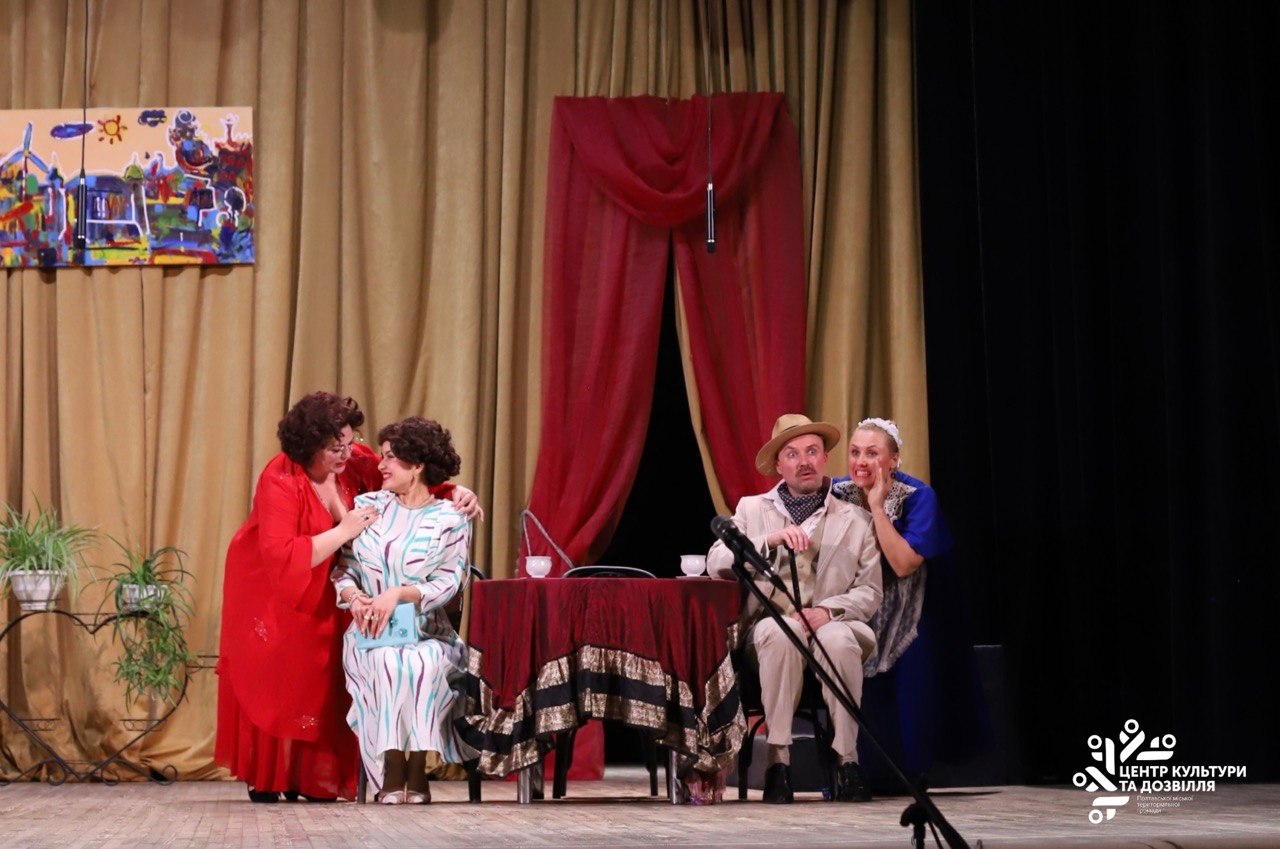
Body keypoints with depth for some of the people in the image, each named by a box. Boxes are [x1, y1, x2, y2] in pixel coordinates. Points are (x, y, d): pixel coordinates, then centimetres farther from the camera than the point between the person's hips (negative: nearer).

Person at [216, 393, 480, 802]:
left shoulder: (354, 461, -12)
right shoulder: (280, 481, -28)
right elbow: (281, 558, -37)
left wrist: (454, 492, -18)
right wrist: (344, 531, -36)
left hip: (323, 595, 5)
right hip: (270, 593, -5)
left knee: (320, 682, 2)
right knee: (272, 684, 0)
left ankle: (304, 778, 8)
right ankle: (263, 779, 8)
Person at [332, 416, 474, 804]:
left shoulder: (449, 519, 2)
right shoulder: (367, 506, 12)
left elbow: (447, 584, -5)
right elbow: (342, 568, 10)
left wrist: (398, 594, -21)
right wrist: (354, 597, -12)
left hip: (428, 633, -1)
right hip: (370, 633, 1)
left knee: (423, 665, -36)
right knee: (386, 663, -34)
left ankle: (417, 770, -30)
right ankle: (391, 772, -31)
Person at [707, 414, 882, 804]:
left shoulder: (856, 520, 15)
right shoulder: (752, 509, 16)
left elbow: (869, 591, 6)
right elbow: (716, 562, 0)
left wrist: (828, 610, -14)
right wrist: (771, 540, -15)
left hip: (833, 624, 0)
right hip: (771, 630, 0)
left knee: (837, 638, -36)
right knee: (780, 630, -36)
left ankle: (847, 761, -25)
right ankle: (778, 758, -32)